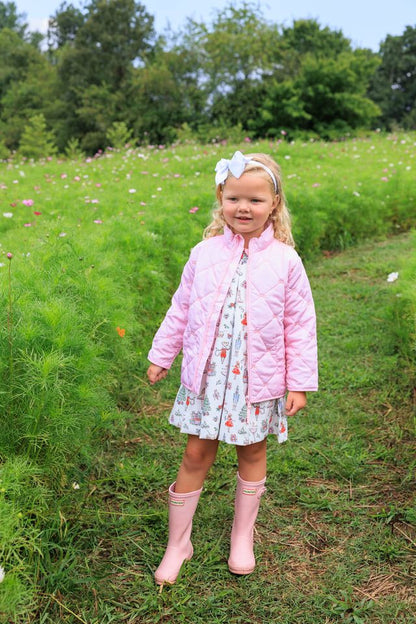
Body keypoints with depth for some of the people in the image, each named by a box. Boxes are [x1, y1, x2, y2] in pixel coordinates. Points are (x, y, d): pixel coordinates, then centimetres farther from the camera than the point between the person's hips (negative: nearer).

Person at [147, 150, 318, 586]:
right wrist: (161, 355, 14)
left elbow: (300, 325, -2)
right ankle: (178, 542, 25)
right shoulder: (204, 253, -2)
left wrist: (299, 383, -2)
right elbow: (181, 309, 9)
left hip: (258, 381, -1)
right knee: (195, 456, 8)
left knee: (252, 454, 15)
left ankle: (243, 536, 37)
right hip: (206, 377, 1)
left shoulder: (284, 260, -7)